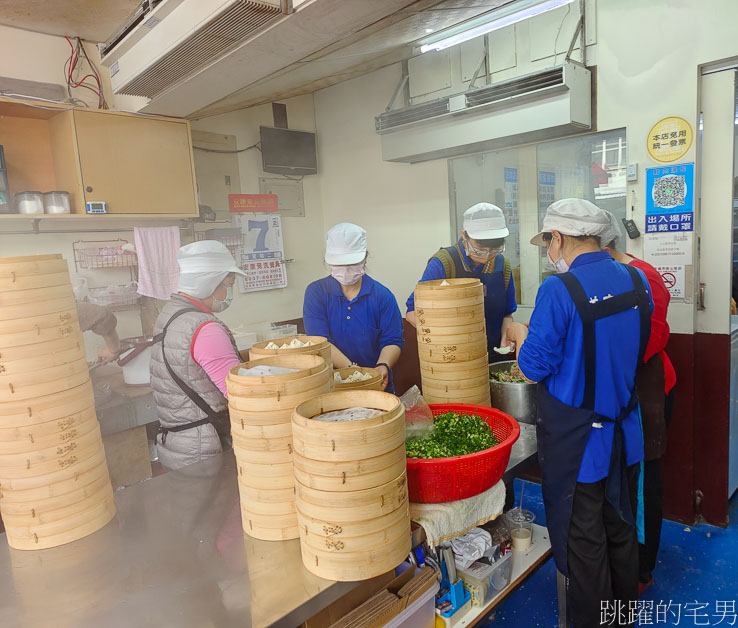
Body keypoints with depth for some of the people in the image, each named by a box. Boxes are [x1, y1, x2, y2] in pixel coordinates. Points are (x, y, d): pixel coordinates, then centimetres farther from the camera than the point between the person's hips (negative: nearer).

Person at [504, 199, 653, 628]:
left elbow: (535, 366, -18)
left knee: (584, 540, 10)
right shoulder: (638, 282, 0)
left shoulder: (559, 290, -22)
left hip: (577, 439, -7)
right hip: (625, 431, 7)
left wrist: (521, 334, 2)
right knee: (621, 528, 23)